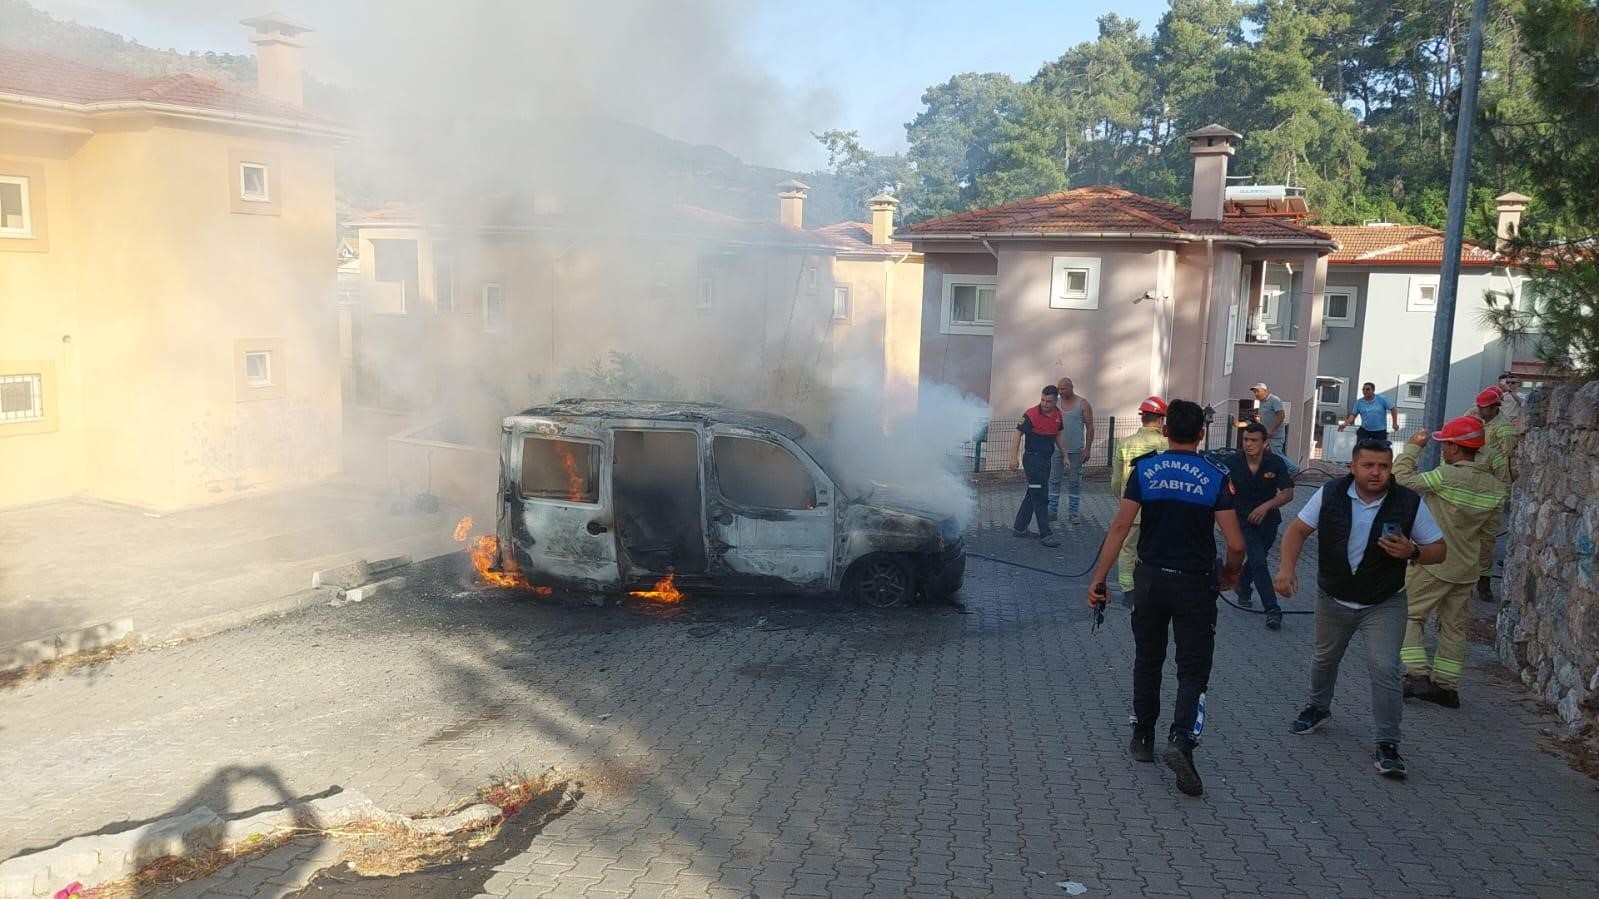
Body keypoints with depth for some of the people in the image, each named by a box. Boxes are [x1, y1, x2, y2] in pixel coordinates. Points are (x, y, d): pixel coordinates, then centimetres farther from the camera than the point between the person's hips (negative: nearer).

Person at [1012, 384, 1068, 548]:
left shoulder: (1057, 414, 5)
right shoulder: (1030, 415, -15)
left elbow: (1058, 436, 17)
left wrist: (1065, 456, 17)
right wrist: (1015, 456, -16)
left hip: (1046, 459, 8)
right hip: (1032, 459, -7)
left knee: (1033, 494, 14)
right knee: (1040, 497, -6)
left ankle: (1019, 527, 25)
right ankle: (1046, 534, -2)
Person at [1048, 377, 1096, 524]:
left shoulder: (1083, 404, -1)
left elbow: (1090, 427, 0)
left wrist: (1087, 449, -6)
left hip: (1076, 451, -2)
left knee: (1074, 482, 4)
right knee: (1054, 480, 2)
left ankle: (1073, 513, 10)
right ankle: (1052, 511, 8)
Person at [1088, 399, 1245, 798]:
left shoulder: (1144, 470, -4)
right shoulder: (1215, 477, -7)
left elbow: (1120, 528, -10)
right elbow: (1235, 544, -11)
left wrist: (1099, 577, -6)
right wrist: (1230, 573, 10)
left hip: (1151, 578, 2)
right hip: (1195, 584, -2)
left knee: (1148, 661, 18)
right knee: (1193, 669, 6)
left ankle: (1142, 739, 26)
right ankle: (1181, 740, -13)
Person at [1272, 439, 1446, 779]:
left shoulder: (1409, 503, -15)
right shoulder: (1330, 494, -13)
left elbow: (1438, 549, -6)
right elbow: (1298, 530, -5)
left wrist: (1413, 552, -29)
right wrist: (1287, 566, -22)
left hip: (1384, 604, -2)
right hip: (1333, 598, 3)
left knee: (1385, 668, -15)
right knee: (1325, 658, 22)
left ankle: (1388, 744, -3)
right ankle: (1318, 708, 49)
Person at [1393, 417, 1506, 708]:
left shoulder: (1446, 476, -20)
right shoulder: (1494, 485, 2)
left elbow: (1402, 480, -15)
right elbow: (1490, 532, 9)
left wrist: (1413, 448, -4)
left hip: (1432, 563, -7)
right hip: (1467, 569, 7)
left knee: (1409, 616, 4)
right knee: (1454, 627, 12)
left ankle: (1418, 674, -6)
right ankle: (1447, 686, 16)